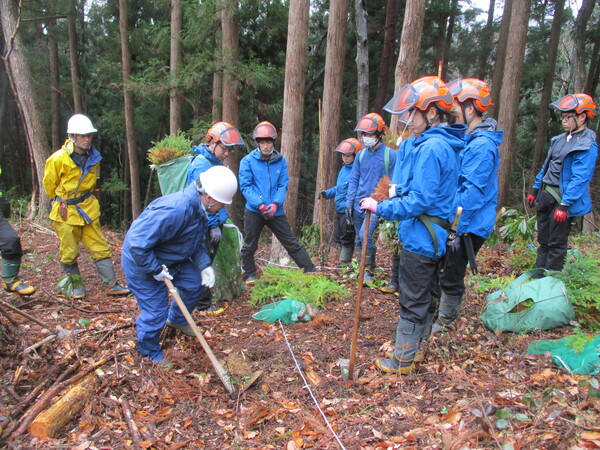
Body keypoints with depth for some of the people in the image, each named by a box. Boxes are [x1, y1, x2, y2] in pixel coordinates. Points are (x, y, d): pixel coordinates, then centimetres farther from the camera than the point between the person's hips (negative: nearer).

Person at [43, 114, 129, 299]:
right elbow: (49, 184, 0)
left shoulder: (94, 157, -1)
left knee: (100, 247, 4)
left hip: (89, 208, 4)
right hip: (65, 211, -4)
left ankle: (111, 285, 9)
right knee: (69, 252, 6)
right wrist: (61, 201, 11)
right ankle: (76, 284, 25)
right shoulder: (58, 159, -16)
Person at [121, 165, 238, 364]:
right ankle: (150, 352, 28)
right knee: (155, 312, -2)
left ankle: (177, 320, 41)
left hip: (172, 259, 9)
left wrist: (205, 265, -8)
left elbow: (197, 242, 6)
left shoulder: (200, 208, -7)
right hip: (142, 264, -9)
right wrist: (156, 269, -28)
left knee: (197, 284, 13)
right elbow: (137, 243, -38)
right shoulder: (175, 210, -39)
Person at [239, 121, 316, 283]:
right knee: (249, 246, 10)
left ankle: (311, 270, 15)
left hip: (276, 211, 1)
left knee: (292, 243, 6)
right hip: (254, 211, -1)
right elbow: (245, 186, -9)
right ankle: (249, 275, 30)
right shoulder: (247, 161, -4)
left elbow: (283, 185, 0)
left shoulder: (280, 160, 3)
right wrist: (260, 205, -19)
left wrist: (276, 204, -16)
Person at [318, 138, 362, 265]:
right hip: (340, 210, 10)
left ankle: (344, 263, 12)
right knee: (338, 237, 17)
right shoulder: (344, 169, 13)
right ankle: (343, 264, 30)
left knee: (346, 239, 0)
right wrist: (326, 193, 11)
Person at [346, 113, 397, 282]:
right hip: (358, 204, 5)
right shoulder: (361, 154, 8)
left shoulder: (390, 155, -6)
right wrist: (349, 203, 5)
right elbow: (353, 180, 12)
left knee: (365, 235, -19)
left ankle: (369, 270, -2)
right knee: (359, 240, 12)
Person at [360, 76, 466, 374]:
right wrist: (399, 192, 8)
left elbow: (418, 202, -24)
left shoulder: (431, 149, -21)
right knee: (425, 296, 21)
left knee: (413, 301, 3)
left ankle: (402, 360, 17)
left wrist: (380, 207, -18)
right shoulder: (445, 145, 10)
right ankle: (414, 342, 38)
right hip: (432, 237, 10)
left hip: (420, 238, -10)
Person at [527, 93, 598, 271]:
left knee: (557, 243, 2)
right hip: (546, 196, 8)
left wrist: (564, 205, -26)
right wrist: (535, 190, 18)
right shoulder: (561, 139, 11)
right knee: (543, 240, 16)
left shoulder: (587, 146, -15)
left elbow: (580, 179, -22)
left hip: (562, 199, -8)